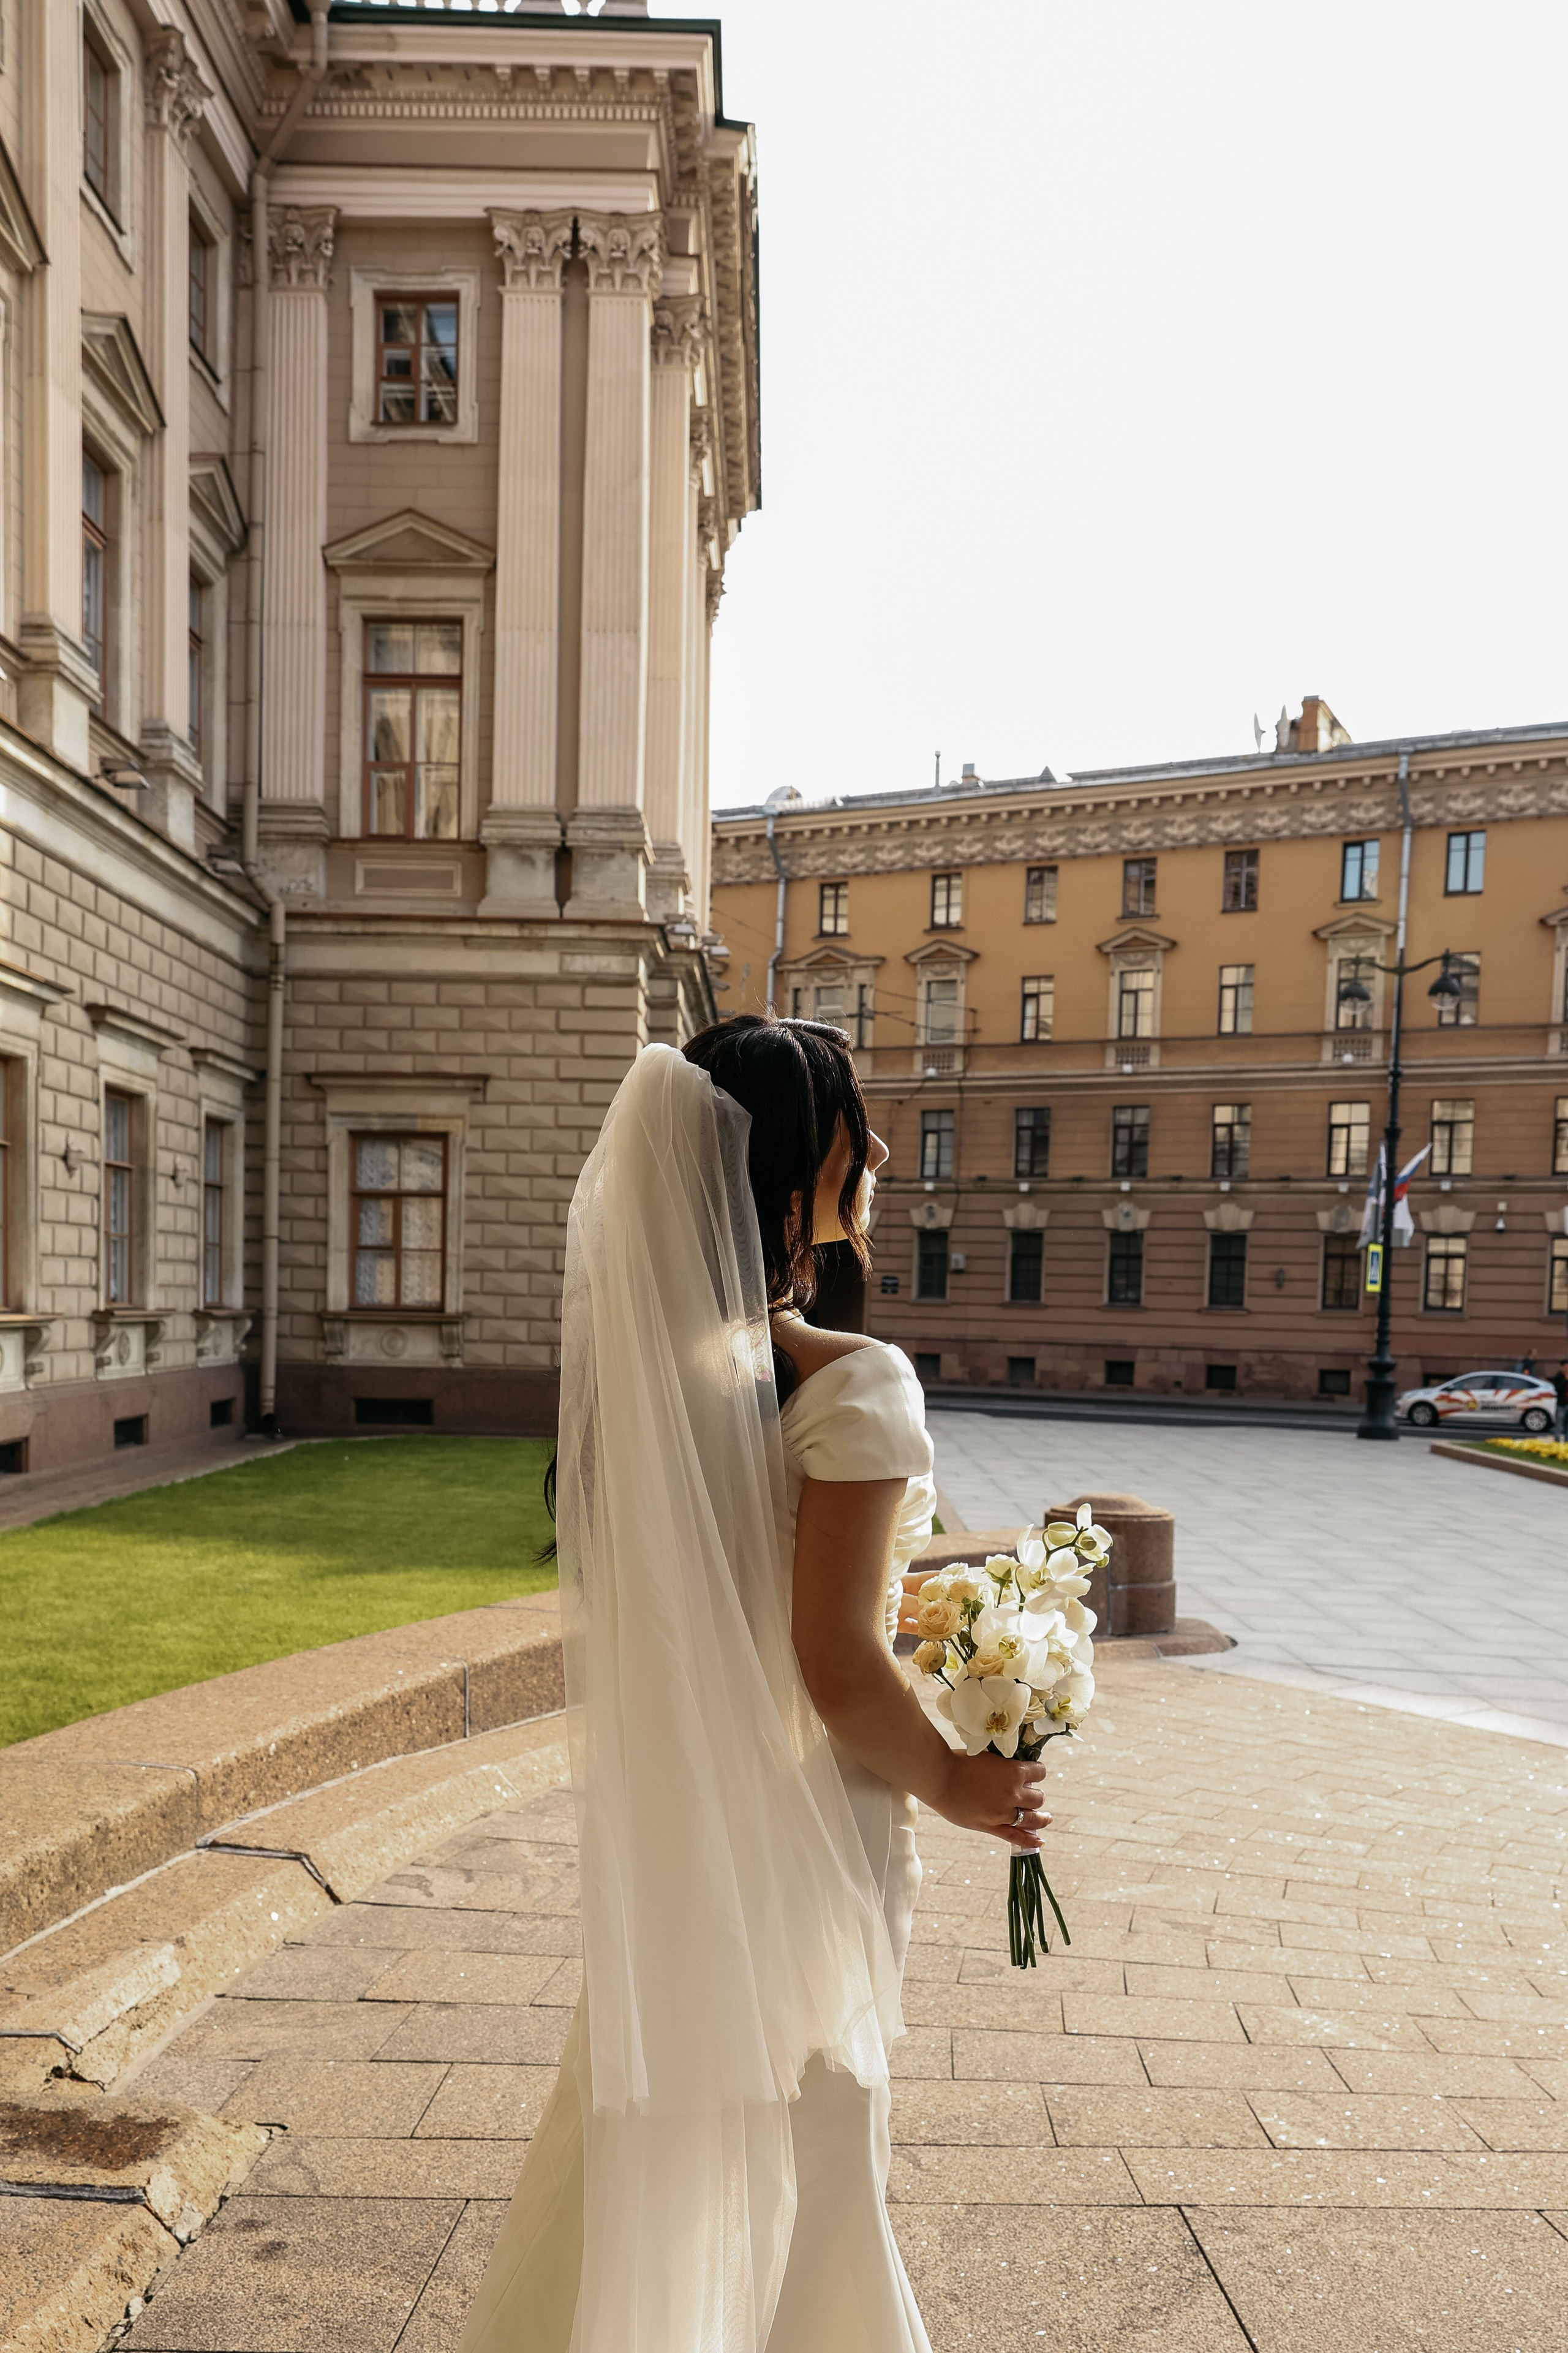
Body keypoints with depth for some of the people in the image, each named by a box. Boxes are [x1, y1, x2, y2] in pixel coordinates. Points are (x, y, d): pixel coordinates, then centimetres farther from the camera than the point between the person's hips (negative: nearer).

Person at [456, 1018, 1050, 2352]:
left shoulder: (653, 1360, -4)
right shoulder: (854, 1385, -25)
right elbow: (835, 1665, -24)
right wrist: (957, 1783, -8)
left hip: (670, 1825, 6)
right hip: (803, 1831, -6)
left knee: (654, 2143, 26)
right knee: (795, 2154, 17)